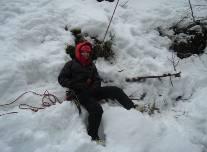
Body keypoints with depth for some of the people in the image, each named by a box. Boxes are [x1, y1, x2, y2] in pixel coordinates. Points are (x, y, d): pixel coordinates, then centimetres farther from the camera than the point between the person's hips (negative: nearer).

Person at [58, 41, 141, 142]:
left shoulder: (91, 65, 21)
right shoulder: (71, 64, 6)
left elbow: (97, 79, 19)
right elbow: (62, 79, -1)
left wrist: (95, 87, -6)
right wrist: (79, 86, -12)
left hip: (92, 90, 6)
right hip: (81, 93, -6)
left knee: (115, 90, -8)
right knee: (97, 109, -30)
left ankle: (133, 108, -4)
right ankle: (93, 136, -16)